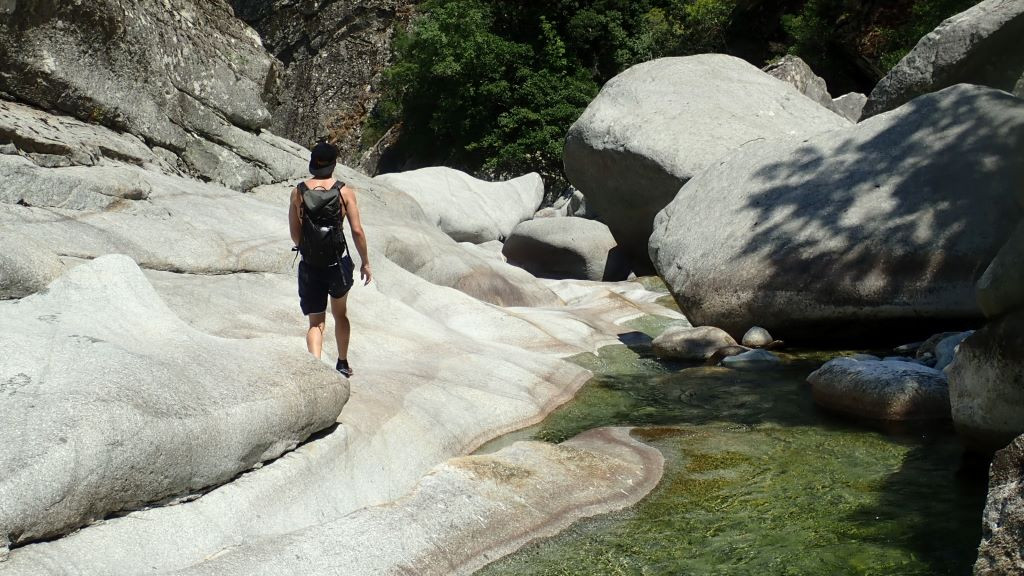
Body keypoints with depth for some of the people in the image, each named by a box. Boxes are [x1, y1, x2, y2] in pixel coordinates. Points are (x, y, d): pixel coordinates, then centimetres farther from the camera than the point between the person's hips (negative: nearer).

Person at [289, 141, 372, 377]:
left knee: (316, 322, 6)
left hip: (309, 266, 0)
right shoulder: (345, 192, -7)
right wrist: (365, 263, 2)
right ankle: (343, 364, 35)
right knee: (340, 314, 23)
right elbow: (357, 231, -9)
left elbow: (294, 233, 1)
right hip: (338, 263, 0)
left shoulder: (298, 192, -3)